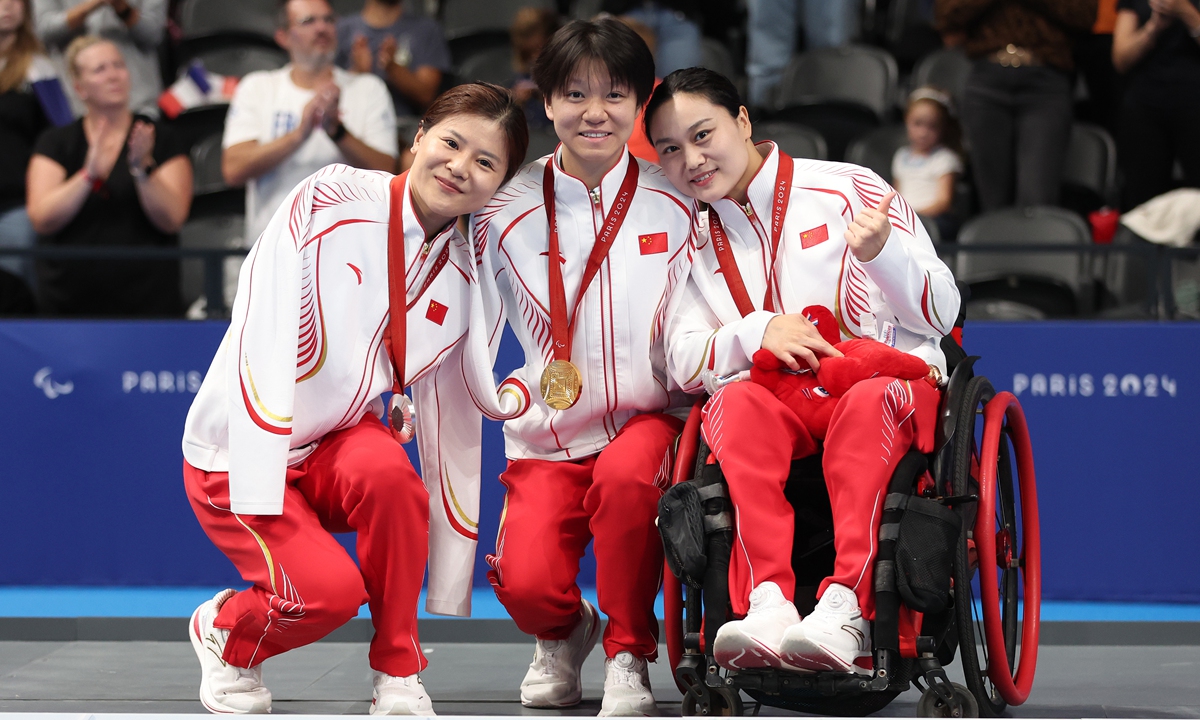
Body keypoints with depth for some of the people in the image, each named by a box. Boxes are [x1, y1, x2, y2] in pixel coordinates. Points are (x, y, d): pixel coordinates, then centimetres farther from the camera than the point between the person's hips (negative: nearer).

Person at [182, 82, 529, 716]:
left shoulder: (464, 278, 0)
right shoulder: (331, 199, -16)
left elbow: (454, 429, 4)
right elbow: (262, 331, -22)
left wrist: (450, 593, 4)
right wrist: (259, 494, -29)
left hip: (339, 447, 4)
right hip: (238, 456, -4)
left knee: (384, 469, -31)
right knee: (331, 589, -25)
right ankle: (223, 632, 10)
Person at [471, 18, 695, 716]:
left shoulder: (676, 203, 0)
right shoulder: (509, 212, 1)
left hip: (649, 417, -1)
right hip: (548, 438, 1)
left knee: (624, 474, -37)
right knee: (526, 582, -23)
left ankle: (629, 656, -12)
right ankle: (564, 633, 18)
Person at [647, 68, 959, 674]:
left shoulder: (848, 190, 3)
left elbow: (941, 312, 0)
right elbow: (683, 361, 5)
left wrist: (882, 253, -20)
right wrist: (757, 333, -14)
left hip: (889, 380, -2)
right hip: (782, 400, 2)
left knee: (868, 401, -38)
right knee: (738, 402, -33)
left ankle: (846, 607, -49)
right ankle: (766, 602, -47)